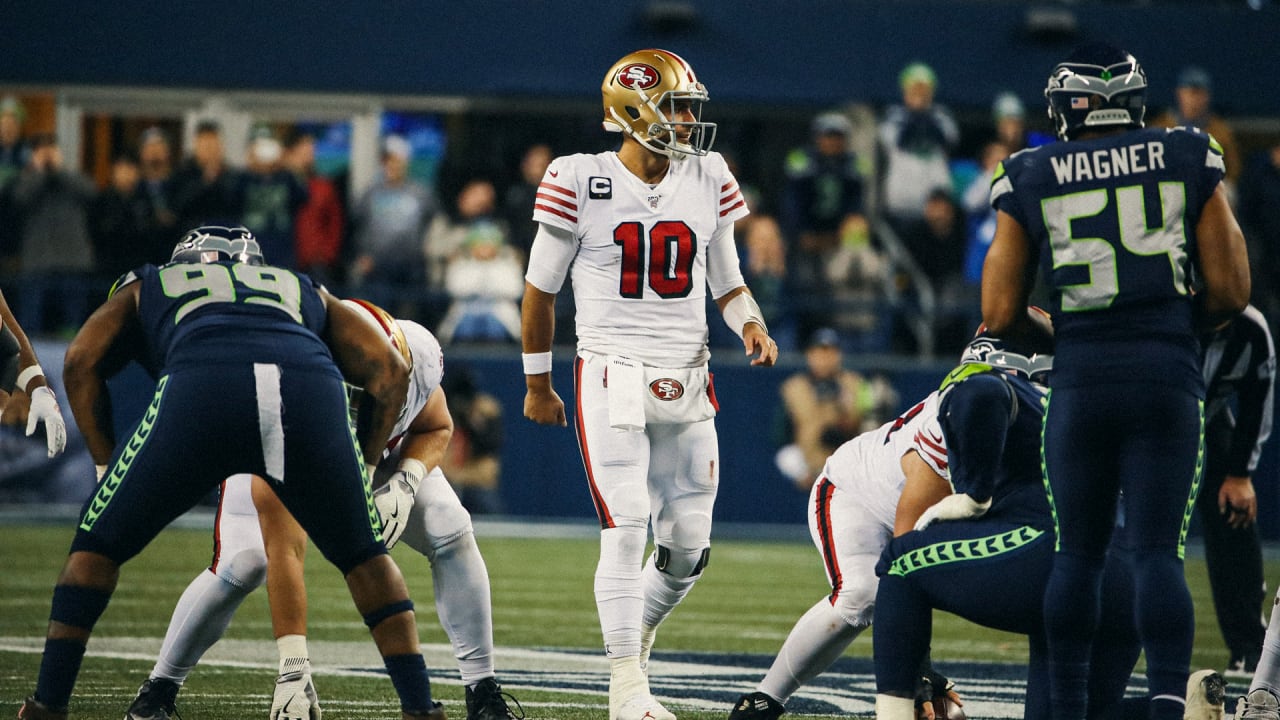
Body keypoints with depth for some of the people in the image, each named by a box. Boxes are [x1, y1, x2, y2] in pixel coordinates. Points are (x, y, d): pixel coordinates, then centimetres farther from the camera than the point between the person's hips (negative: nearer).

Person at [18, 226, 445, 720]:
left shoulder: (147, 288, 39)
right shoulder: (305, 293, 42)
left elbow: (81, 363, 23)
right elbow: (389, 371, 31)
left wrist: (106, 464, 28)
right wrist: (362, 467, 36)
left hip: (199, 388, -2)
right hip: (312, 388, 2)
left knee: (100, 545, 18)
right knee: (364, 556, 25)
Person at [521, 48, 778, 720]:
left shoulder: (707, 182, 6)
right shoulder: (582, 183, -6)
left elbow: (729, 285, 16)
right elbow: (540, 288, 5)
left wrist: (752, 326, -6)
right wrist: (537, 383, 10)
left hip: (686, 384, 5)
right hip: (611, 378, -4)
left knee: (688, 546, 5)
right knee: (625, 529, -15)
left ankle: (633, 639, 32)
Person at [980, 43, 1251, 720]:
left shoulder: (1029, 183, 3)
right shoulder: (1189, 163, 4)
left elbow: (1000, 318, 3)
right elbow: (1230, 291, 5)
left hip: (1081, 378, 0)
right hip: (1167, 378, 0)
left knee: (1077, 553, 10)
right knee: (1158, 551, -1)